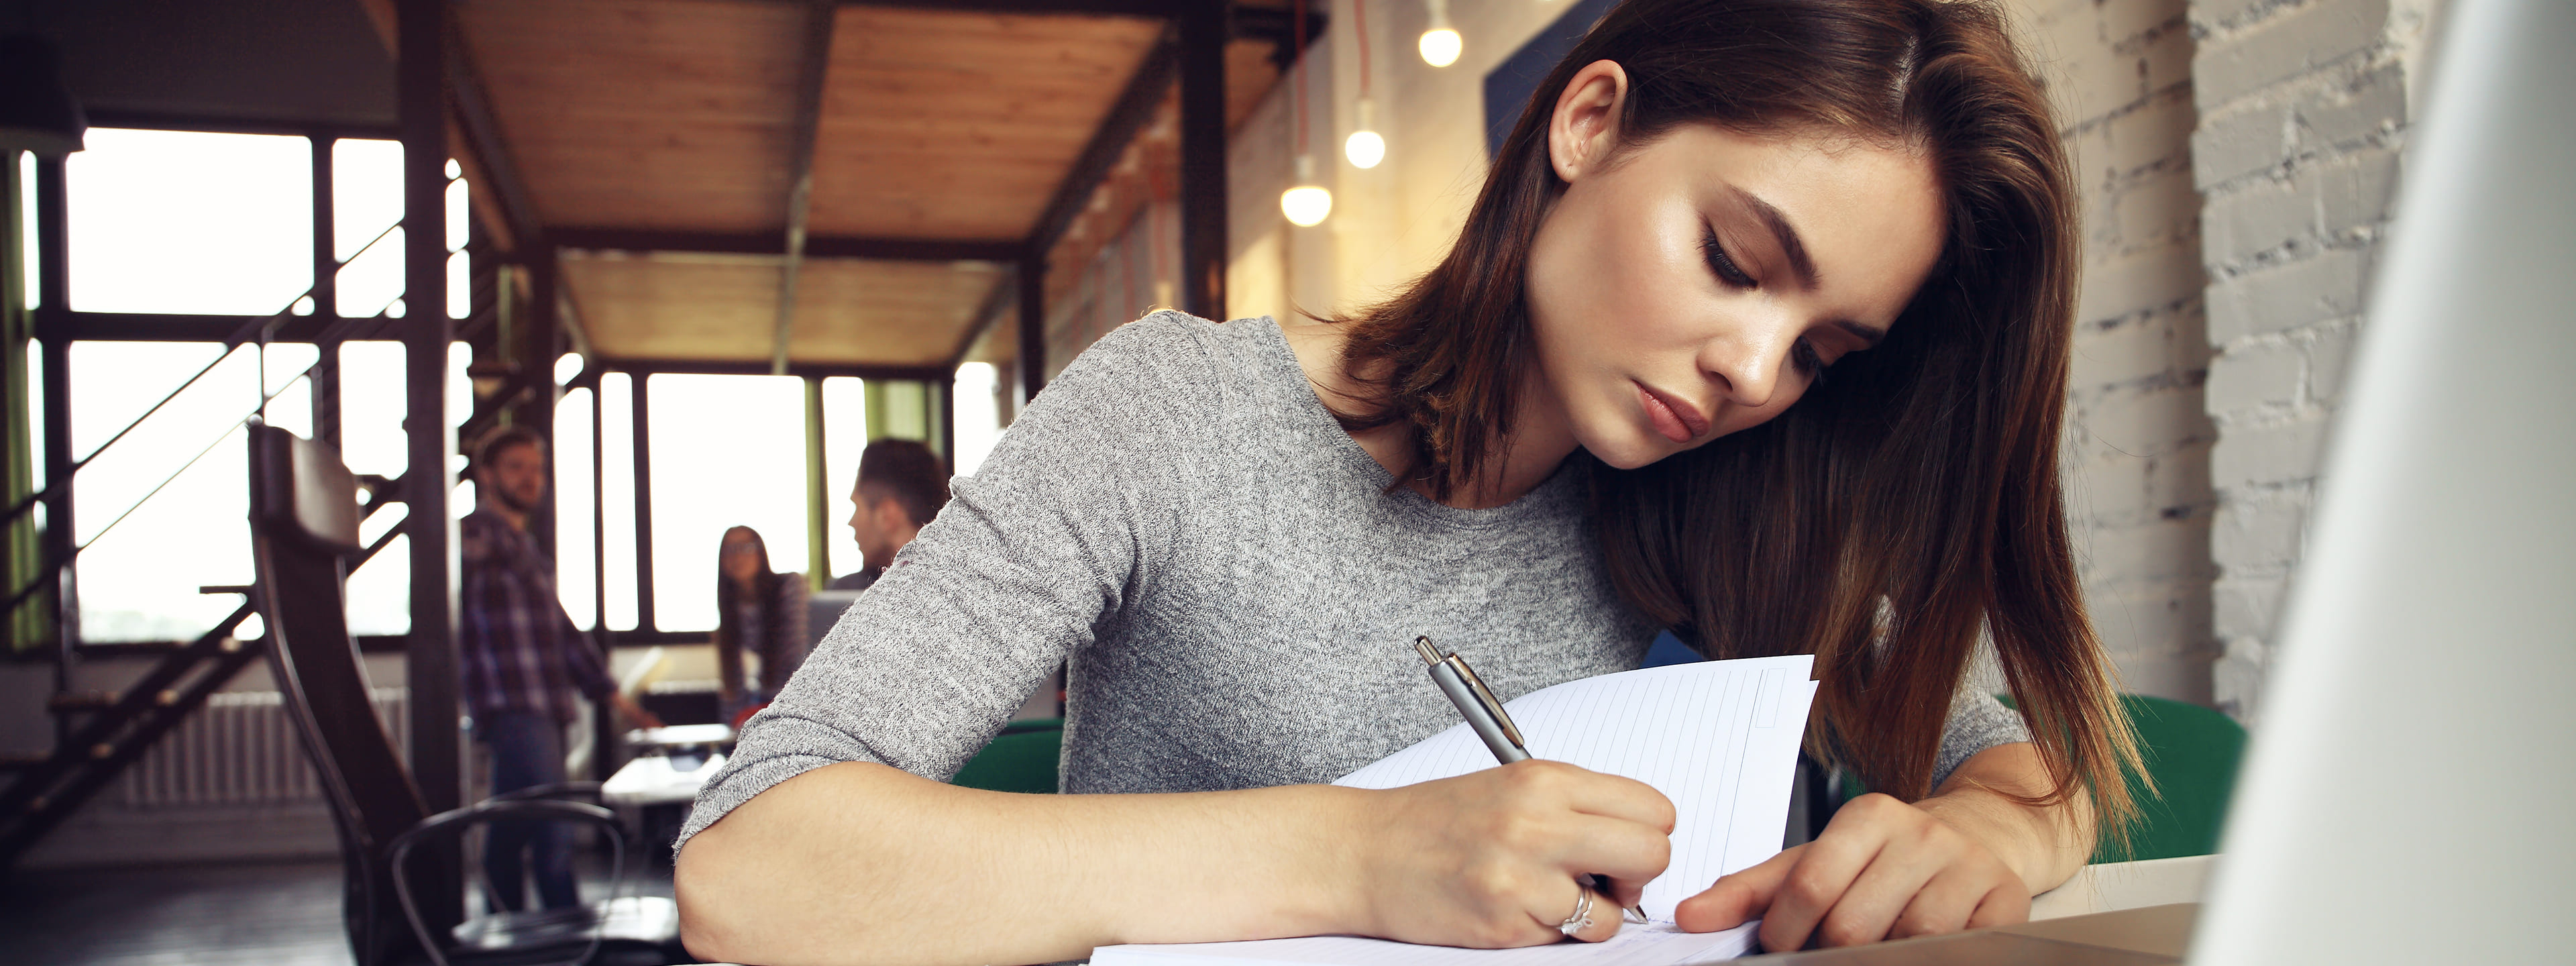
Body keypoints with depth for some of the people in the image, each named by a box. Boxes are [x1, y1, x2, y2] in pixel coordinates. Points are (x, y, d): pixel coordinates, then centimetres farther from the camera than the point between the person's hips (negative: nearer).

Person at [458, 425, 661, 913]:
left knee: (511, 834, 12)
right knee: (553, 832, -14)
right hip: (513, 708, -9)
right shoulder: (474, 534, -2)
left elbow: (562, 630, 28)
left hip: (545, 709, 9)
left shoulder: (528, 548, 25)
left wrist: (611, 694, 28)